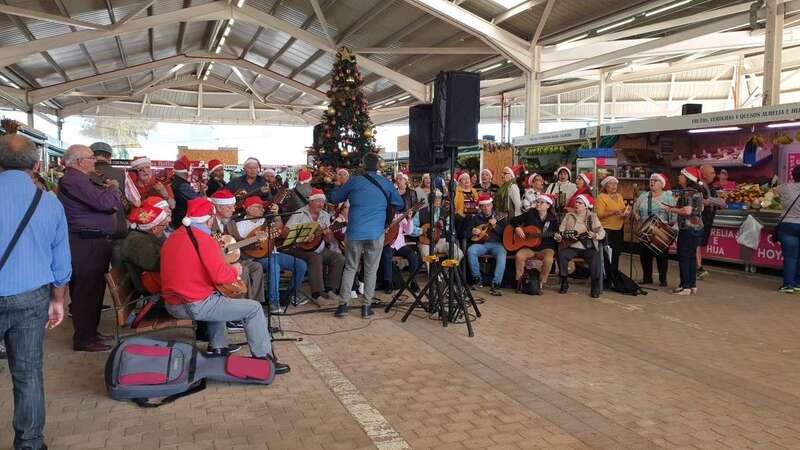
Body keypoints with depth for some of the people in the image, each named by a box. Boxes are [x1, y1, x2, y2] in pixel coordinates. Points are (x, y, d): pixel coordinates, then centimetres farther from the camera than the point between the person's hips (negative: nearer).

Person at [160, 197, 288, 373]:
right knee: (254, 308, -4)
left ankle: (219, 348, 33)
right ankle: (263, 358, 0)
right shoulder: (204, 239, -16)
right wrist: (234, 270, -1)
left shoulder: (172, 238, 10)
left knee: (218, 299, 37)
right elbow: (221, 275, -22)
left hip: (171, 304, 9)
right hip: (196, 305, -9)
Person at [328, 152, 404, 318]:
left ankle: (344, 304, 7)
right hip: (376, 233, 0)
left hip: (355, 232, 0)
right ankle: (367, 306, 10)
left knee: (350, 268, 11)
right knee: (371, 270, 9)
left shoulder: (354, 181, 1)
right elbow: (400, 205, 14)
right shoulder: (386, 184, 3)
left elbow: (333, 197, 11)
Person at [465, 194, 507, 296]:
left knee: (502, 255, -35)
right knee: (470, 250, -31)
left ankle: (495, 285, -38)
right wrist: (472, 232, -8)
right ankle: (476, 279, -17)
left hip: (496, 244, -1)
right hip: (481, 244, 1)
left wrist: (495, 226, -14)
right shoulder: (475, 218, 17)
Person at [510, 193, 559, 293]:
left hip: (546, 247, -1)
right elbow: (513, 220, 11)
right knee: (519, 255, -31)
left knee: (548, 259, -34)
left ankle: (541, 284, -14)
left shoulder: (553, 219, 4)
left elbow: (555, 234, 9)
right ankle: (519, 281, -13)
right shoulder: (530, 214, 6)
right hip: (529, 246, 1)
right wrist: (517, 228, -8)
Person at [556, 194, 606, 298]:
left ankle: (595, 287, -21)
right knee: (561, 254, -28)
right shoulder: (569, 216, 12)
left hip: (588, 248, -1)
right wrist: (559, 237, -17)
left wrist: (595, 235, -24)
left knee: (596, 257, -32)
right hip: (572, 247, 1)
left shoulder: (592, 217, 8)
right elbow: (561, 231, 6)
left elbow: (602, 233, -2)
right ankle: (564, 283, -13)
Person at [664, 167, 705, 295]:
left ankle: (685, 287, -1)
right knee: (692, 257, 13)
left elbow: (687, 211, -26)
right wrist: (673, 207, 19)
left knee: (683, 257, -3)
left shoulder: (687, 192, -16)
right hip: (697, 227, 10)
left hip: (688, 228, -10)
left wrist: (670, 209, -14)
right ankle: (693, 285, 18)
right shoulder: (698, 192, 14)